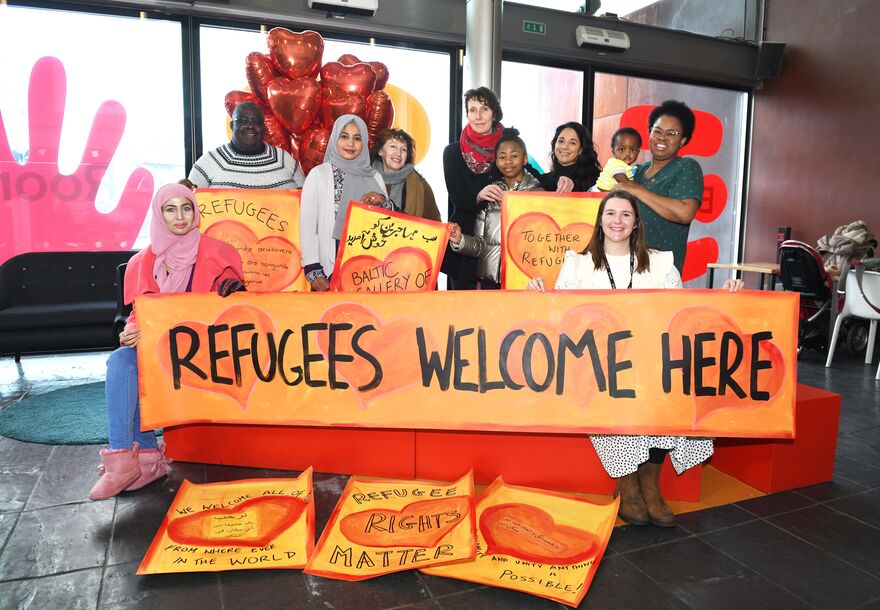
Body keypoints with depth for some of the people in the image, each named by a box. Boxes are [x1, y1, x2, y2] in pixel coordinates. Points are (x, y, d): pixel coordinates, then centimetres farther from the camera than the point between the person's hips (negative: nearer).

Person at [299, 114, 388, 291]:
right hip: (332, 270, -3)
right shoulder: (318, 174, -1)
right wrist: (314, 272, -12)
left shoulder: (375, 177, 10)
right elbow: (307, 225, -5)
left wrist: (384, 203, -5)